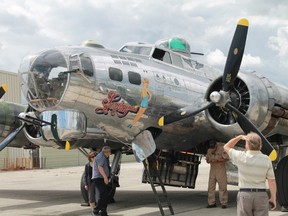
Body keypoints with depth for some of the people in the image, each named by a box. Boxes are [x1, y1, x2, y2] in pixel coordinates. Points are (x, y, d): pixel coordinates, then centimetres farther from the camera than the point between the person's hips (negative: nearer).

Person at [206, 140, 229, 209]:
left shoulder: (221, 149, -5)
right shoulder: (209, 150, 11)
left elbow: (225, 158, -11)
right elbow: (207, 160, 11)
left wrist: (216, 159, -11)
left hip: (221, 169, -5)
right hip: (212, 169, 5)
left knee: (222, 187, -6)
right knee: (211, 187, 2)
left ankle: (223, 203, -2)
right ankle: (212, 203, 7)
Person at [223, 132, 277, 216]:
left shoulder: (241, 157, -10)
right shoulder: (266, 159, -7)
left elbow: (226, 147, 7)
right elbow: (271, 181, -5)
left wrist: (240, 137, 7)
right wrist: (273, 198, 3)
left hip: (244, 195, -1)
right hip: (261, 196, 1)